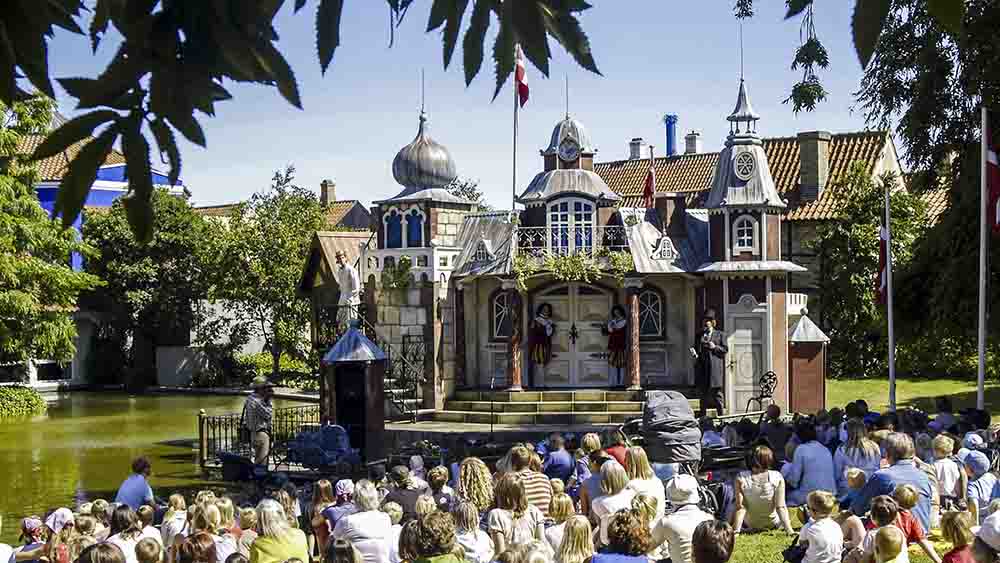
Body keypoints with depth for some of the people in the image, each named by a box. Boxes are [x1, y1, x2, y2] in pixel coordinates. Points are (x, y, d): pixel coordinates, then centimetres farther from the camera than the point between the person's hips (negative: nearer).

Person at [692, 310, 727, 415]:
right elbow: (697, 349, 18)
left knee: (717, 391, -5)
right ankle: (703, 416, 10)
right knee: (704, 392, 7)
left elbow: (725, 350, 3)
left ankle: (721, 414, -1)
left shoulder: (720, 335, 7)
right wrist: (694, 353, -4)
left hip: (715, 367, -4)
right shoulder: (699, 335, 16)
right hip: (702, 366, 4)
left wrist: (715, 347, -12)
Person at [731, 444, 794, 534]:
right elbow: (781, 507, -23)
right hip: (773, 524, 1)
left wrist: (736, 530, -18)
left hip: (750, 525, -1)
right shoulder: (777, 478, -25)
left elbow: (740, 507, -23)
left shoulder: (741, 478, -25)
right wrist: (789, 530, -18)